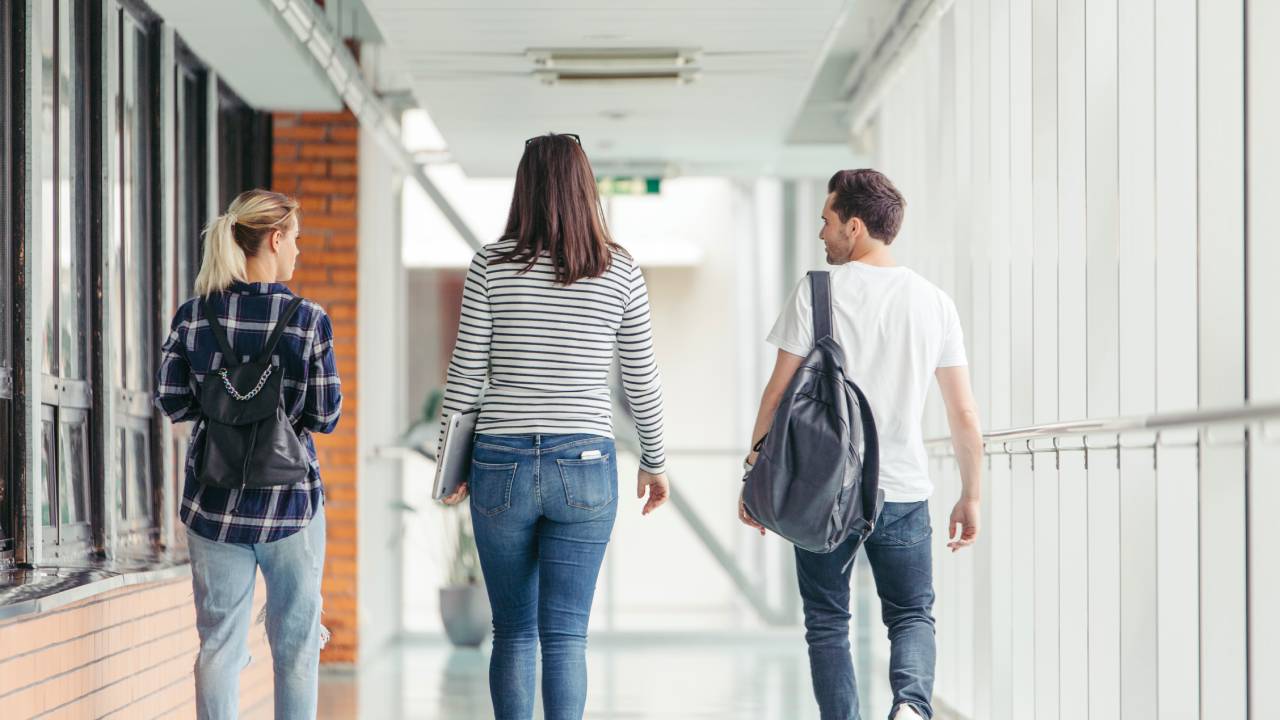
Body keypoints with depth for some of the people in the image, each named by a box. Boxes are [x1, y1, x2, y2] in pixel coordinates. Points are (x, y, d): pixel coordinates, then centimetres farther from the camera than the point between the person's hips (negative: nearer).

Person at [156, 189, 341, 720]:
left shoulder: (193, 316, -3)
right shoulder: (308, 320, -11)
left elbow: (171, 401, 0)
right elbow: (326, 417, -8)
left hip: (213, 499, 3)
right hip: (288, 497, -2)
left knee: (219, 641, 9)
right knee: (296, 643, 11)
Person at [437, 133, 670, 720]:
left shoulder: (491, 264, -3)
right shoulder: (620, 271, 0)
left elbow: (465, 374, -2)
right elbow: (641, 380, 5)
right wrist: (655, 462, 17)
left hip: (502, 463, 0)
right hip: (585, 467, 0)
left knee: (512, 633, 11)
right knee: (565, 637, 1)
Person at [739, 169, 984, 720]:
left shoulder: (818, 291, -5)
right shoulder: (934, 302, 4)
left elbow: (777, 395, -5)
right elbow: (964, 416, 4)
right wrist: (971, 497, 14)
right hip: (903, 493, 2)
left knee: (827, 623, 10)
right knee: (912, 616, 12)